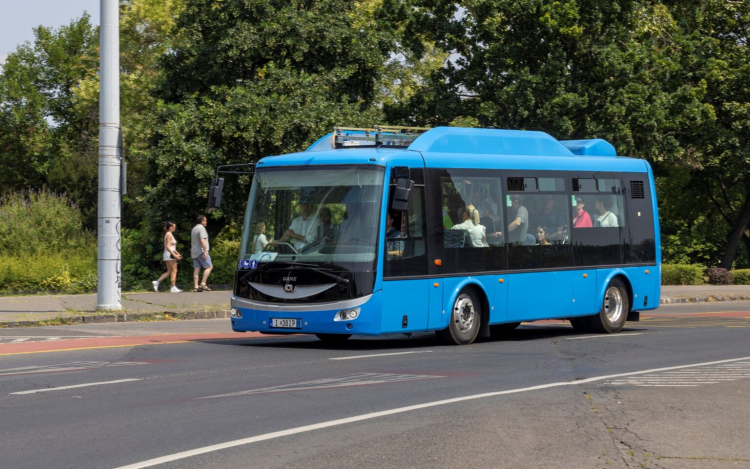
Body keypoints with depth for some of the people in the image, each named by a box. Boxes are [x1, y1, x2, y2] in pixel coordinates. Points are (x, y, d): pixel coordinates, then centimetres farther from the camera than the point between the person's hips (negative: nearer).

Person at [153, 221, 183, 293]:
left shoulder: (169, 235, 19)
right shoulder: (169, 235, -11)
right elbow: (167, 247, -19)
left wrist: (177, 253, 21)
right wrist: (174, 255, -21)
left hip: (170, 255, 10)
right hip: (170, 255, -10)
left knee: (169, 272, 10)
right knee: (174, 271, -7)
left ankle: (156, 282, 4)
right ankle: (173, 287, -7)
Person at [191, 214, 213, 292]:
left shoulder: (194, 229, 20)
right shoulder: (201, 228, -10)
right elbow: (202, 240, -21)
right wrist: (205, 251, -22)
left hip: (194, 252, 9)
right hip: (201, 251, -9)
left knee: (196, 269, 5)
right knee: (209, 266, -6)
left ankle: (196, 286, -1)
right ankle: (203, 284, -16)